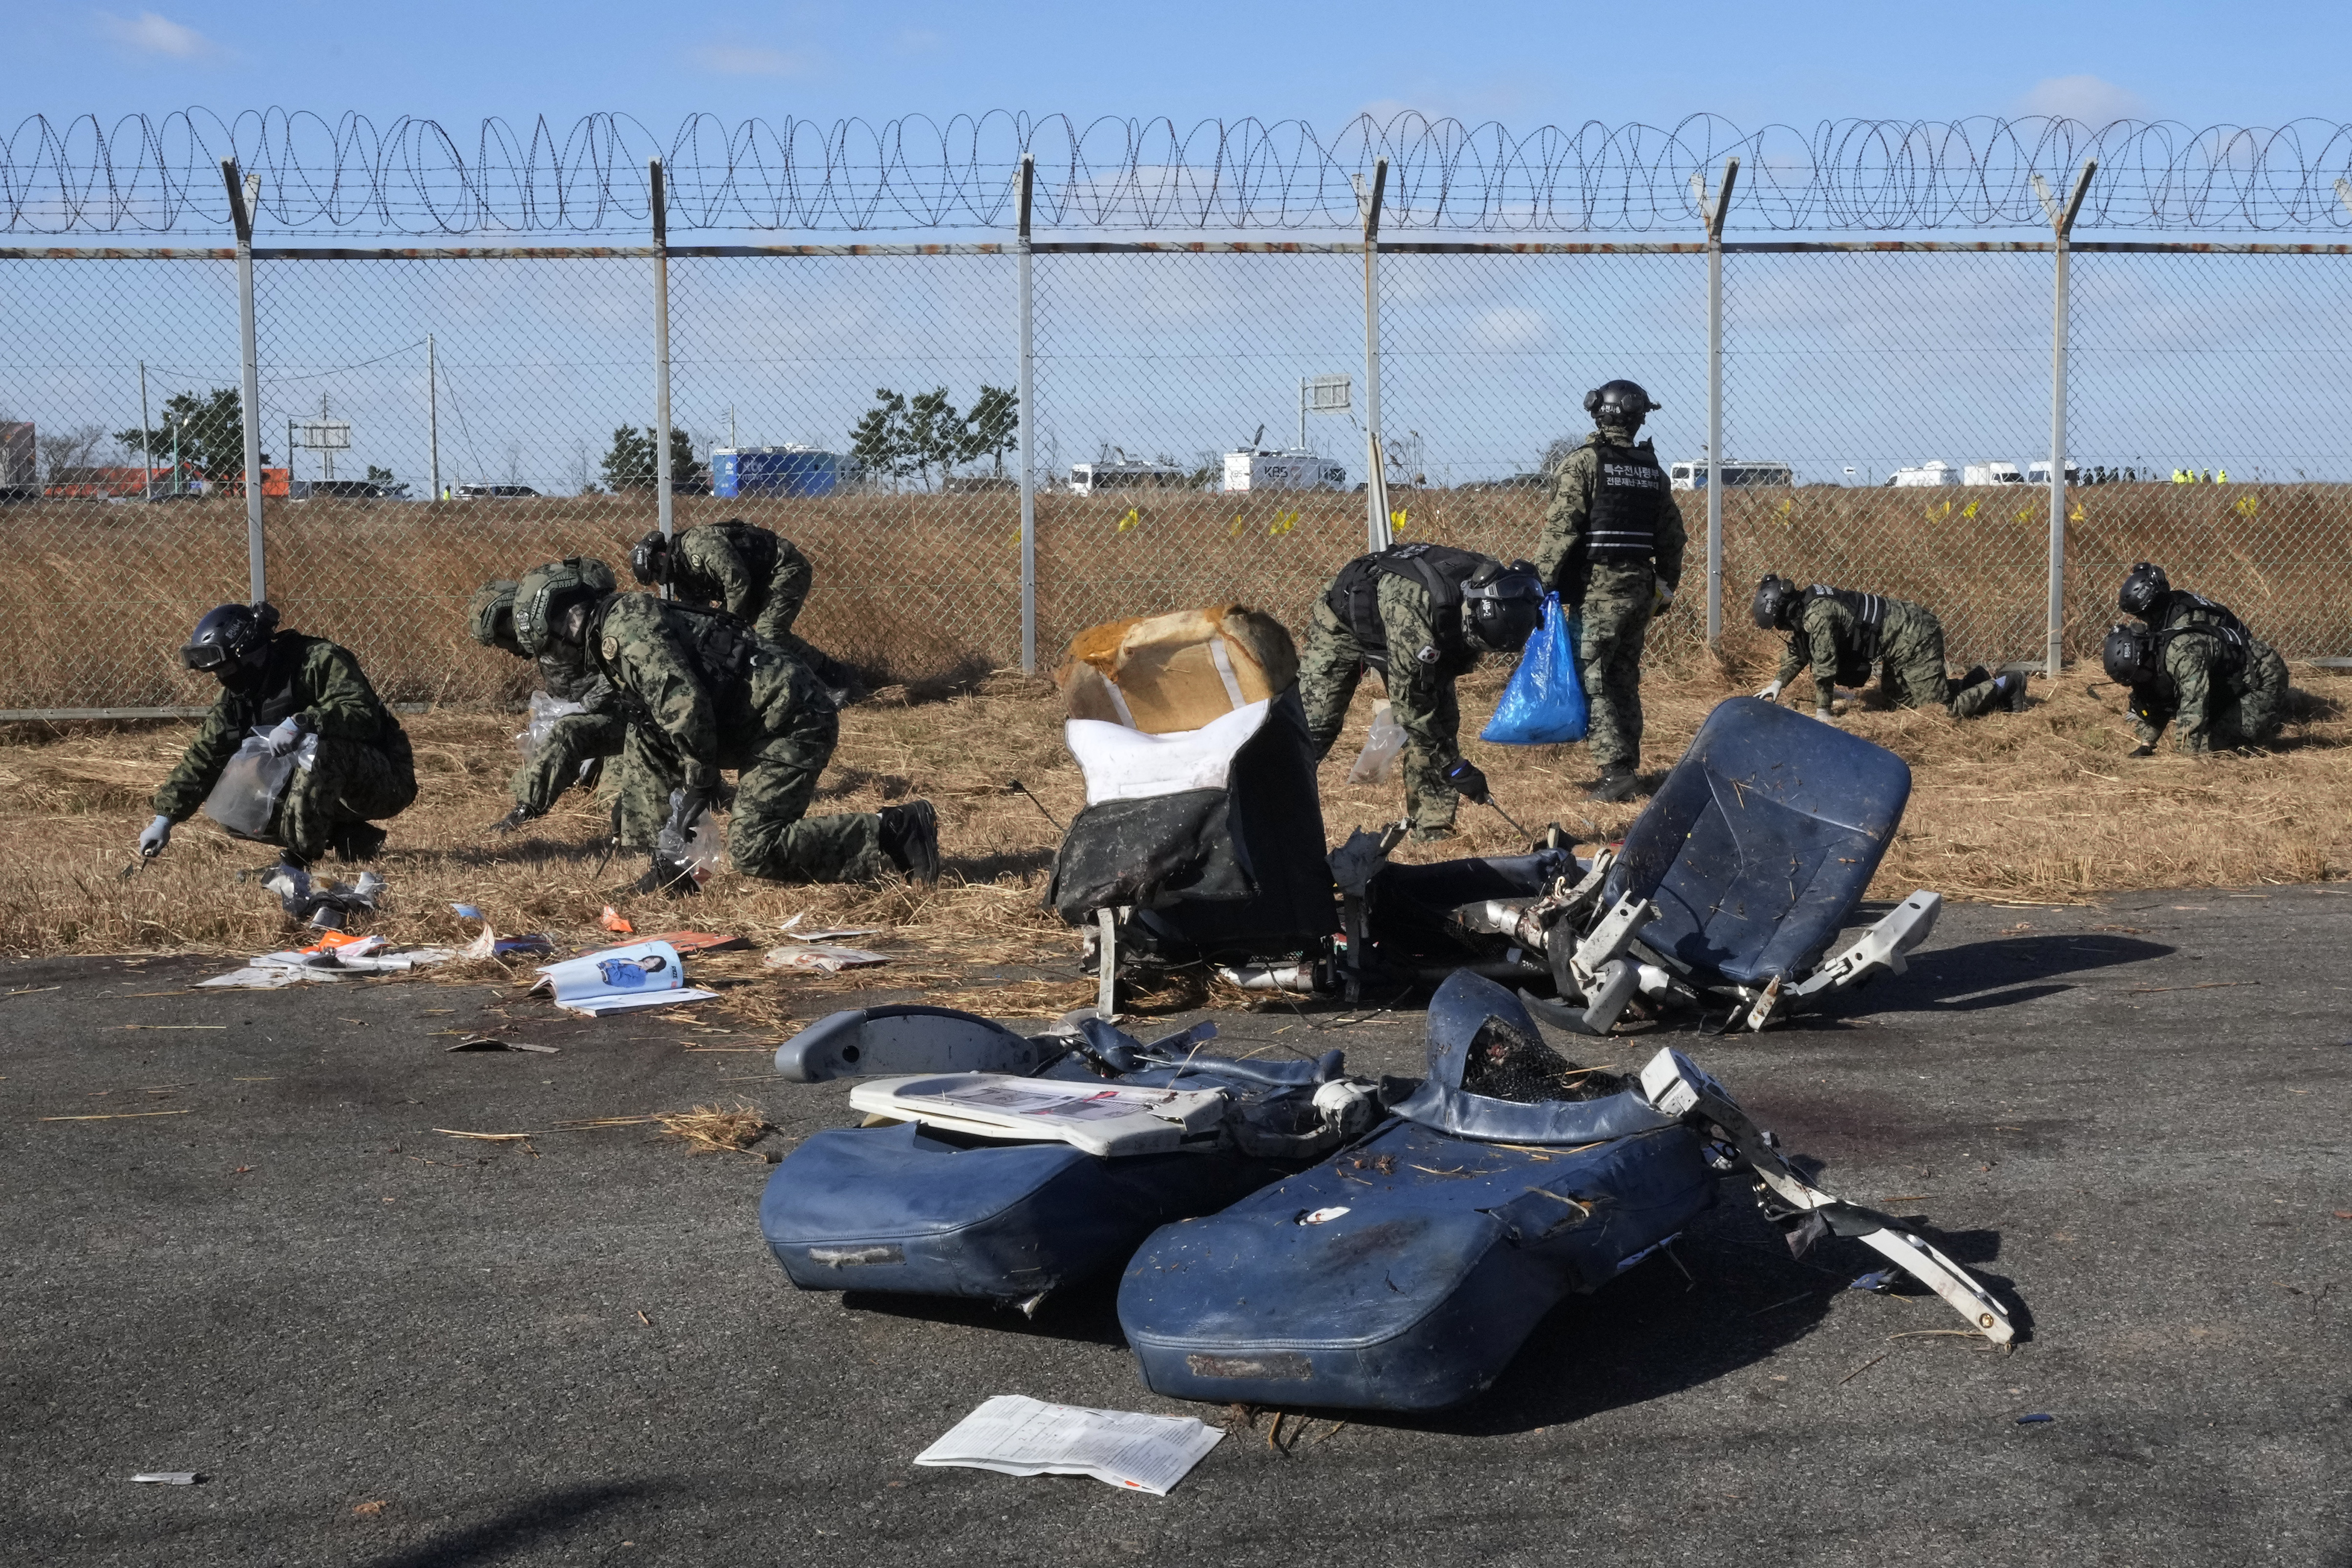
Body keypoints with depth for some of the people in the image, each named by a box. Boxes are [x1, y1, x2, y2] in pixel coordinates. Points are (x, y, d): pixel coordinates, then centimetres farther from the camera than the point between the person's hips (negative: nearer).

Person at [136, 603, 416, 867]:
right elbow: (203, 758, 7)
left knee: (319, 749, -36)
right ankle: (353, 839, -2)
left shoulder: (320, 661, -18)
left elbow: (363, 714, -32)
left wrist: (302, 722, -44)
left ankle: (299, 858, -23)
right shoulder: (236, 697, 6)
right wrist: (164, 818, 0)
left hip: (387, 784, -8)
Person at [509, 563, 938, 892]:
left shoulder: (625, 627, -13)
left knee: (752, 851, -15)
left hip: (791, 721, -11)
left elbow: (685, 705, -26)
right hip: (772, 721, 11)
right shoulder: (612, 644, 21)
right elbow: (654, 738, 26)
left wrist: (697, 785, -12)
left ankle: (895, 831, -13)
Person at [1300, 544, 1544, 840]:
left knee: (1443, 718, -7)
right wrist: (1454, 766, -30)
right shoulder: (1414, 608, -45)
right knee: (1313, 726, -16)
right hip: (1344, 625, -6)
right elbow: (1410, 703, -35)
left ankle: (1433, 828, 0)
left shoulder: (1492, 586, -24)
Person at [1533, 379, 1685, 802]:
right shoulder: (1652, 469, 10)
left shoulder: (1585, 462, -9)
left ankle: (1615, 771, -14)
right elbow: (1671, 534, 14)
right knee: (1625, 680, 13)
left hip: (1598, 588, -6)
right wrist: (1665, 587, 23)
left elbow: (1560, 528, -14)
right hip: (1639, 588, 6)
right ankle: (1627, 766, 17)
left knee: (1591, 678, -5)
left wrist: (1542, 582, -9)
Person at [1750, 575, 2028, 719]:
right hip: (1905, 634, 10)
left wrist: (1822, 712, -14)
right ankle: (1974, 682, 29)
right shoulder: (1804, 604, 4)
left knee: (1943, 708, -6)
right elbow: (1797, 651, 20)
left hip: (1915, 640, -10)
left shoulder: (1817, 615, -26)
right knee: (1896, 696, 24)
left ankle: (2006, 685, 10)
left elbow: (1824, 666, -23)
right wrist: (1777, 684, 12)